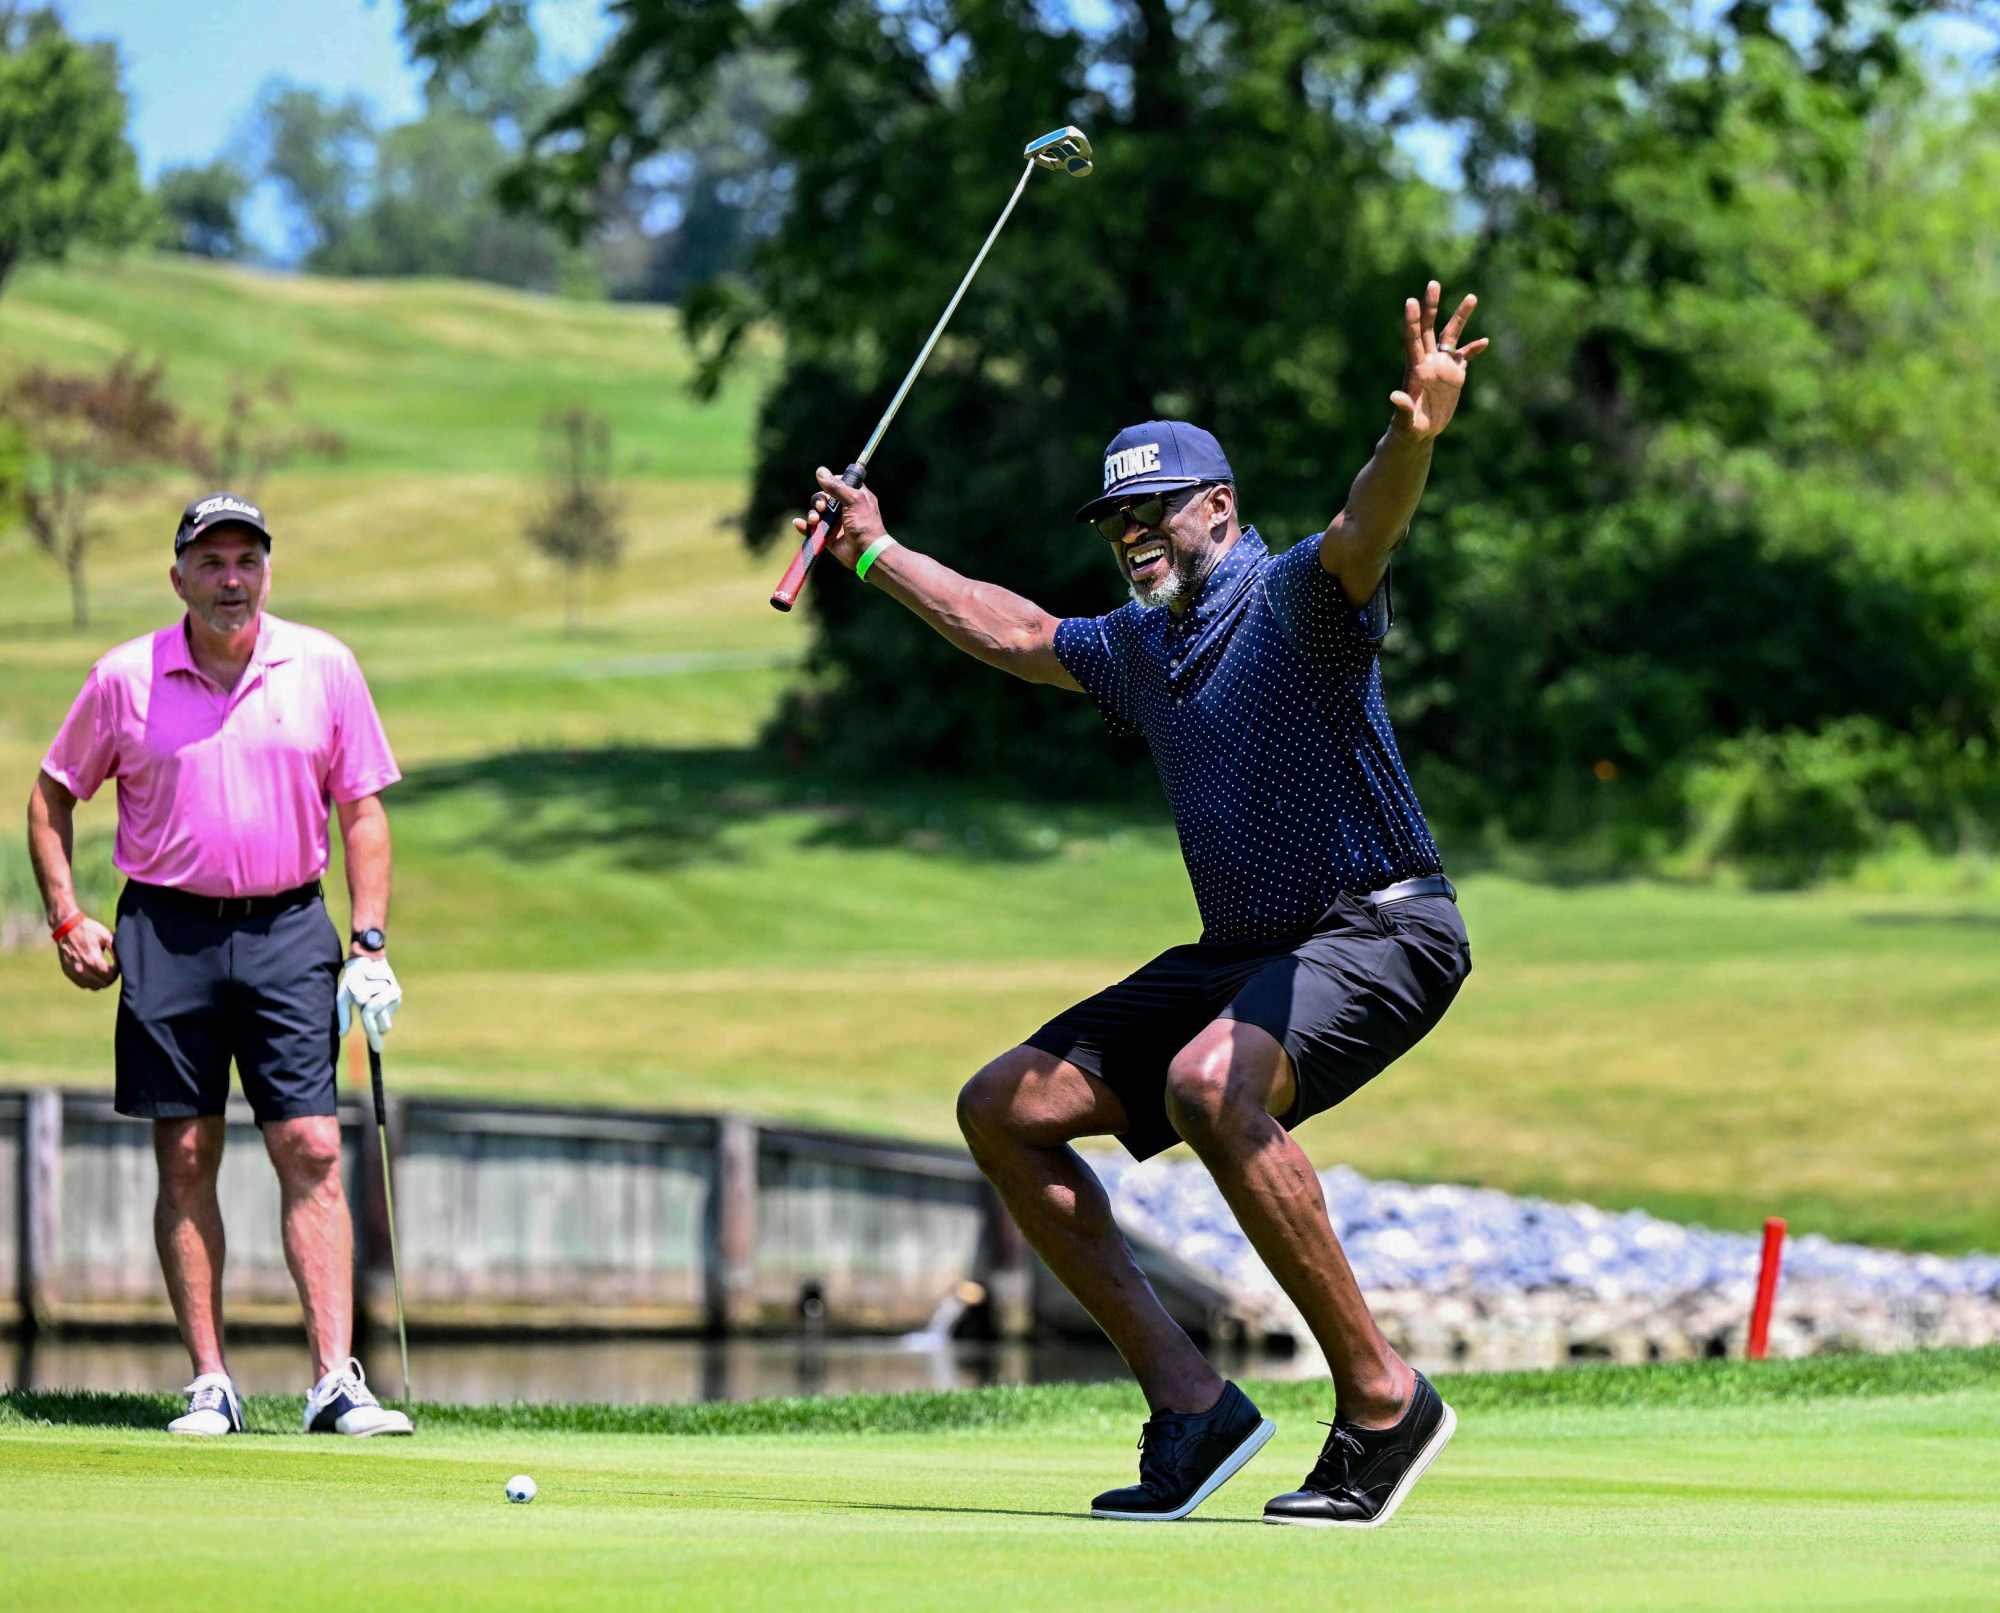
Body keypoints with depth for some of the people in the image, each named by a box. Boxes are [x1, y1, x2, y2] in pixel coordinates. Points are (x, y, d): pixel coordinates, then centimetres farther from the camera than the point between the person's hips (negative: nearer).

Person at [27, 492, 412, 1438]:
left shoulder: (323, 668, 3)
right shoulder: (126, 679, 0)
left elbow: (363, 808, 7)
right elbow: (53, 796, 12)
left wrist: (371, 944, -1)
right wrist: (67, 917, 3)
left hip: (287, 931, 0)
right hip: (167, 933, 0)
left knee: (313, 1153, -6)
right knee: (185, 1160, 1)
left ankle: (335, 1382, -7)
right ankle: (209, 1384, 6)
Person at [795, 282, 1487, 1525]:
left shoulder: (1292, 600, -13)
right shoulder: (1138, 647, 13)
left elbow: (1365, 533, -36)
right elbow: (1018, 637, 32)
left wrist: (1414, 437, -57)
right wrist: (876, 554, 39)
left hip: (1380, 932, -9)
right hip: (1240, 951, 9)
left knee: (1211, 1083, -37)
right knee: (1005, 1108, 3)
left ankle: (1382, 1396, -27)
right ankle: (1190, 1403, -1)